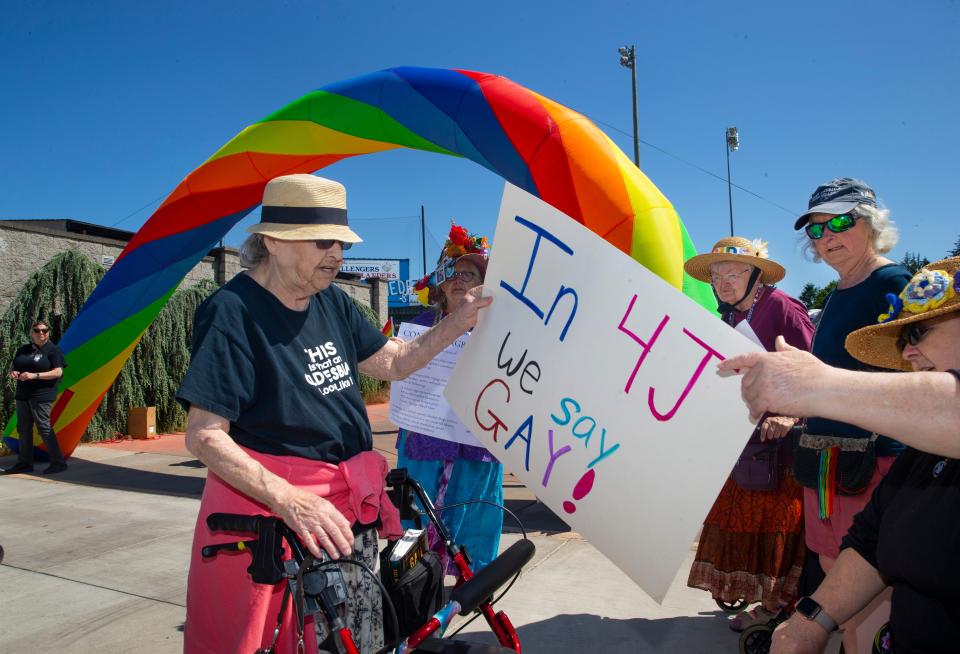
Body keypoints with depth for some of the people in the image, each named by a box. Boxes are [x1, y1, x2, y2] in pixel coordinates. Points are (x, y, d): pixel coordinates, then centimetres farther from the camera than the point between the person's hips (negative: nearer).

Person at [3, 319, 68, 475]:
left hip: (41, 396, -7)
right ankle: (24, 463, 20)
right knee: (23, 429, 10)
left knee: (44, 428, -8)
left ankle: (58, 462, -3)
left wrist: (34, 375, -21)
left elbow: (58, 372, -12)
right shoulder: (23, 350, 15)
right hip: (23, 395, 7)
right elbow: (13, 367, 22)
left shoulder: (53, 350, -4)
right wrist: (13, 373, -3)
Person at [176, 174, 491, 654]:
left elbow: (392, 362, 14)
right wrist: (290, 500, -29)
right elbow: (204, 437, -18)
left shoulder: (332, 302, 6)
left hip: (349, 512, 7)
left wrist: (457, 322, 2)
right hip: (274, 509, -6)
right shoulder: (232, 312, -15)